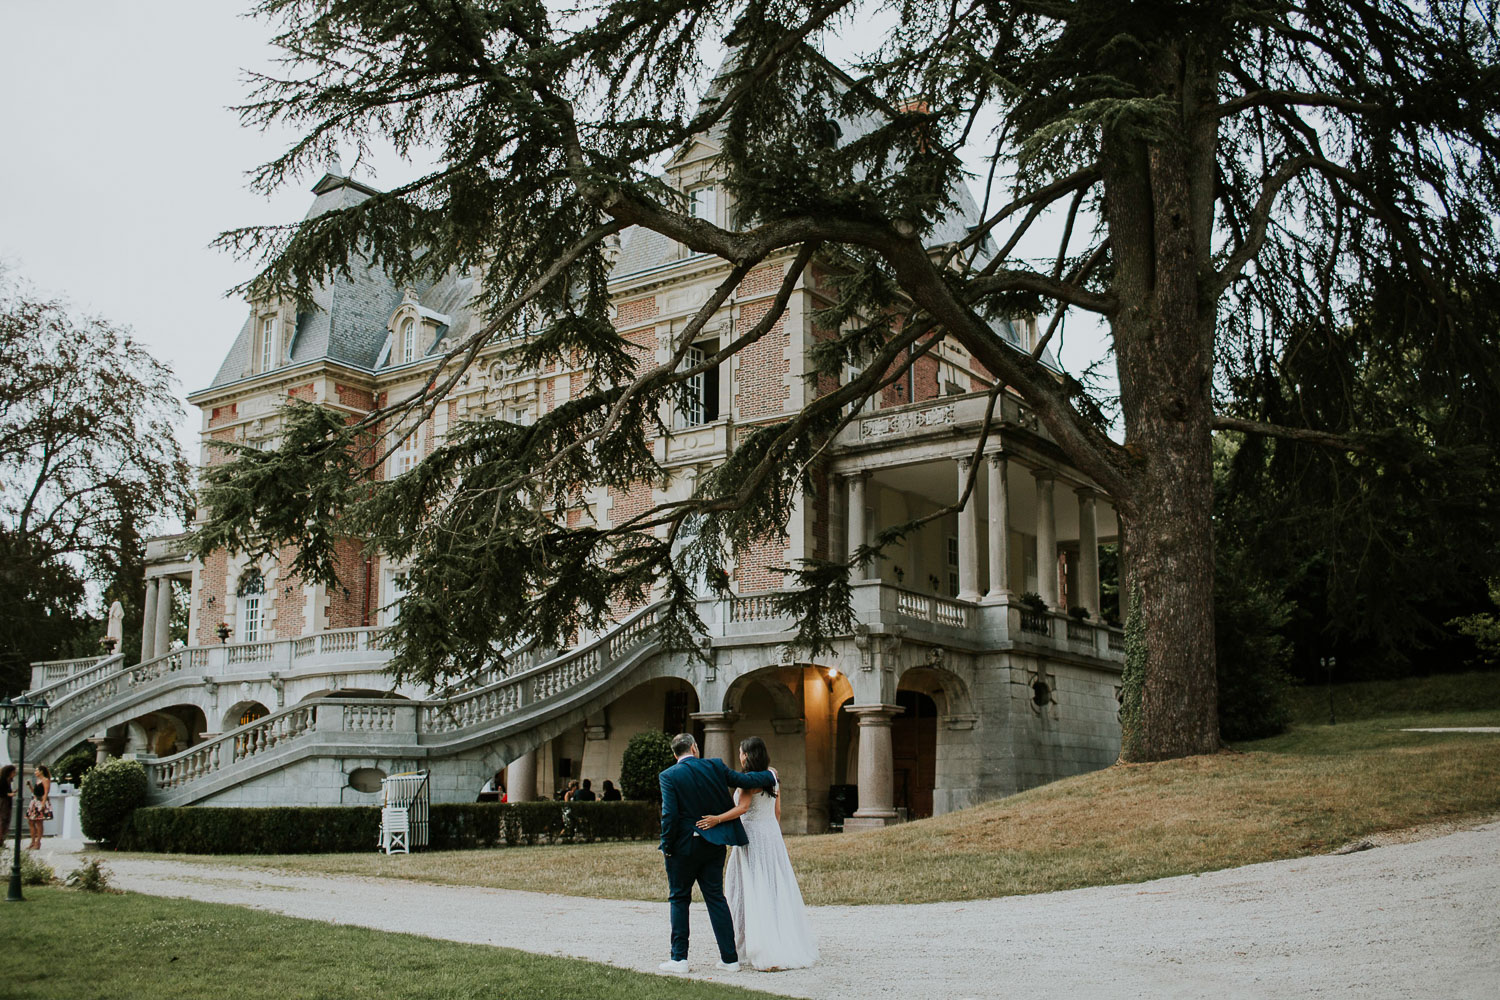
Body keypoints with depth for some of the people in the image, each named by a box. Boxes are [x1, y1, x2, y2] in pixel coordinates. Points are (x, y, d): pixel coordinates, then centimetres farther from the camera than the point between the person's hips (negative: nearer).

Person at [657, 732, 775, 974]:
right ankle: (729, 958, 8)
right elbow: (744, 780, 1)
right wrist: (770, 776, 18)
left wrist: (666, 846, -6)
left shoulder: (669, 776, -10)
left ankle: (679, 958, 9)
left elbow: (670, 814, -15)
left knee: (679, 898, 9)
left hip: (684, 846, -3)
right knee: (716, 898, 9)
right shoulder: (715, 766, -2)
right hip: (714, 845, 3)